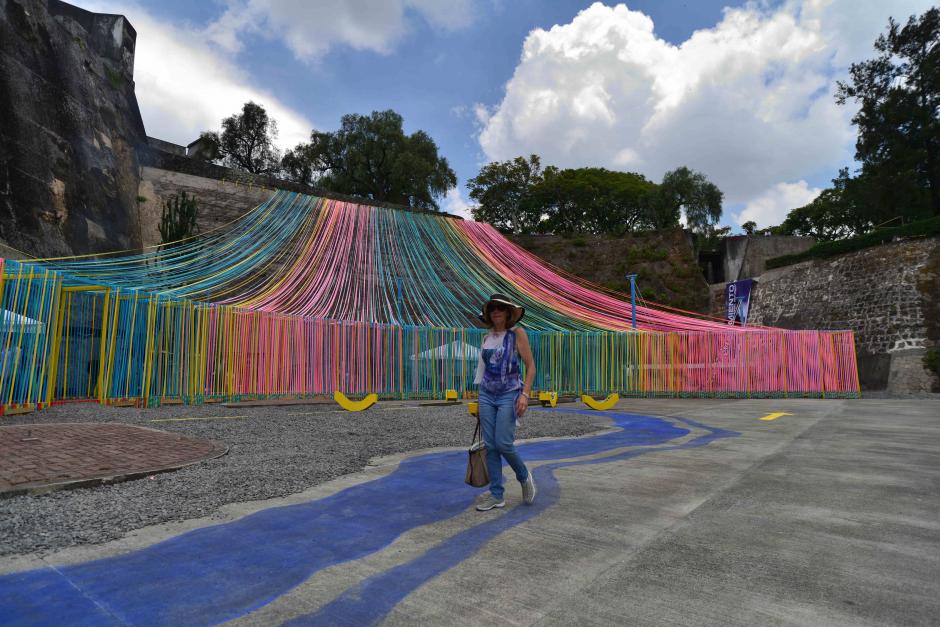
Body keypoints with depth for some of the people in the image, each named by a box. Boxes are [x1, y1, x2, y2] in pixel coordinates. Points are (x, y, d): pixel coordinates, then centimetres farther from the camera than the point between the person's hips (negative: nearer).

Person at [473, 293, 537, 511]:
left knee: (503, 443, -11)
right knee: (490, 446, 4)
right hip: (487, 395, 5)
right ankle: (496, 495, 14)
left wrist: (525, 394, -17)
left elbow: (531, 366, -7)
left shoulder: (517, 333, -5)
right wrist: (480, 397, 18)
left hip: (509, 395, -5)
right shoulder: (487, 338, 10)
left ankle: (525, 477, 18)